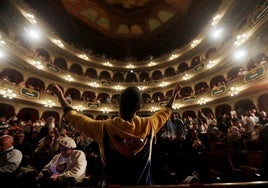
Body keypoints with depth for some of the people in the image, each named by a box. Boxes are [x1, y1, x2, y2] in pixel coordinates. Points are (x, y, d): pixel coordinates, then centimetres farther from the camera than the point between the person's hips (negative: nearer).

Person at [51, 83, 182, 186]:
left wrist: (60, 96, 4)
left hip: (112, 183, -1)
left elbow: (73, 116, -11)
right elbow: (166, 111, -3)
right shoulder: (148, 125, -24)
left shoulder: (104, 127, -27)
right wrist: (174, 94, 13)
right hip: (142, 183, 2)